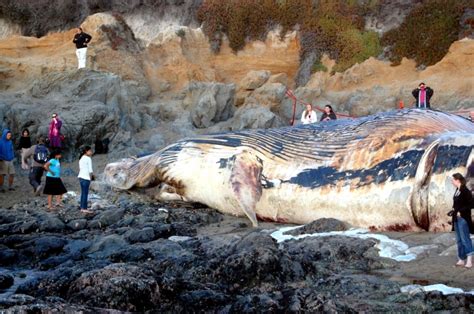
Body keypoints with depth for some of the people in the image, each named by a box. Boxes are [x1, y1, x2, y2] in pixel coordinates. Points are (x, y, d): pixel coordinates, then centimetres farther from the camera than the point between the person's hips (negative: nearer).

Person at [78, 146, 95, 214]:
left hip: (81, 177, 9)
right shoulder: (88, 158, -10)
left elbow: (80, 168, 13)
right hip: (86, 178, -9)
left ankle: (82, 208, 14)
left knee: (83, 193, 12)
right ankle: (84, 208, -6)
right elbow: (90, 169, -13)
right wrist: (91, 176, 1)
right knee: (85, 193, -6)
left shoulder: (81, 158, 16)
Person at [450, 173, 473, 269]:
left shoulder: (465, 191, -15)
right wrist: (454, 210, 6)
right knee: (459, 240, 11)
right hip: (457, 218, 9)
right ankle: (462, 259, 16)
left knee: (465, 238, -10)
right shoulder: (457, 191, 10)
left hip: (463, 218, -9)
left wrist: (461, 212, -19)